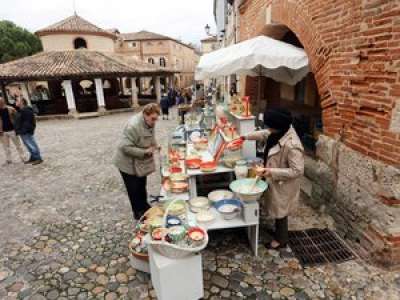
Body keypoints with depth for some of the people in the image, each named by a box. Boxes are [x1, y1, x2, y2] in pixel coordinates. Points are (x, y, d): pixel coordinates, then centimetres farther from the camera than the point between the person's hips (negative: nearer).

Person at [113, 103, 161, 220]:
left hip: (141, 162, 8)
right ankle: (138, 213, 26)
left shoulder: (149, 122, -5)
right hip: (129, 164, -8)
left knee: (142, 186, 22)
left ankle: (144, 207, 40)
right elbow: (125, 147, -31)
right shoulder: (133, 126, -32)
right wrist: (144, 152, -31)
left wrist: (154, 146, -5)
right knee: (134, 189, 8)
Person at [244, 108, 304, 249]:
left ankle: (281, 240, 38)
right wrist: (245, 137, 12)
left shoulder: (292, 145, -35)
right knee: (277, 210, 27)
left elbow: (297, 171, -29)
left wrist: (271, 172, -31)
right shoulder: (280, 132, -9)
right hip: (276, 181, 8)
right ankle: (278, 231, 51)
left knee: (280, 212, 14)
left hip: (283, 185, -8)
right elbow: (264, 134, 12)